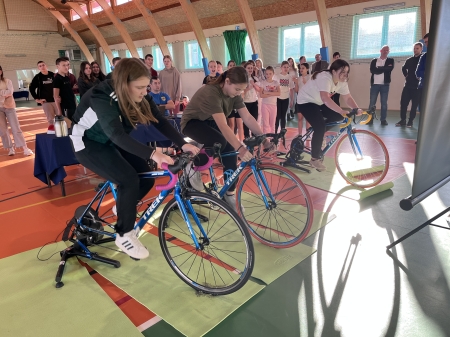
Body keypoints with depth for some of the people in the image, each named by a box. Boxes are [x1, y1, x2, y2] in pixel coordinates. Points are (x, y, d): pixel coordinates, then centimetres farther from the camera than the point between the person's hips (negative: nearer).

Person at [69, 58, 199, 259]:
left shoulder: (139, 96, -13)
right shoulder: (101, 97, -32)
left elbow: (159, 121, -16)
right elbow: (117, 135, -44)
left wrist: (183, 144, -30)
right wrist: (152, 154, -56)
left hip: (110, 141, 7)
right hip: (88, 142, -6)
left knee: (146, 177, -7)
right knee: (129, 179, -26)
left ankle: (124, 208, 22)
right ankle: (124, 235, -8)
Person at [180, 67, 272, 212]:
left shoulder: (234, 94, -11)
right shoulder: (211, 93, -35)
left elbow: (248, 118, -17)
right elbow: (223, 126, -43)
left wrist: (264, 139, -27)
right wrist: (240, 148, -51)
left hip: (211, 122, 7)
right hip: (193, 122, -7)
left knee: (230, 152, -10)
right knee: (220, 142, -35)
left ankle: (229, 195, 3)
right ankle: (194, 166, -10)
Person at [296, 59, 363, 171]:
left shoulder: (342, 81, -6)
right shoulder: (325, 78, -32)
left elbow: (348, 98, -8)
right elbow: (325, 98, -46)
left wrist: (357, 109, -26)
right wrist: (342, 111, -54)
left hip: (319, 102, 8)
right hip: (306, 102, -8)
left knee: (339, 116, -8)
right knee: (320, 127, -22)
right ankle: (314, 159, -10)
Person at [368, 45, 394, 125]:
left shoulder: (390, 60, 10)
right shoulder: (374, 61, 10)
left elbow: (390, 69, -11)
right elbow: (372, 70, -8)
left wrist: (379, 68, -9)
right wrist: (384, 69, -10)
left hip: (385, 84, 0)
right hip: (374, 84, 0)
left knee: (384, 103, 0)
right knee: (372, 102, -2)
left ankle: (383, 119, 5)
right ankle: (370, 119, 2)